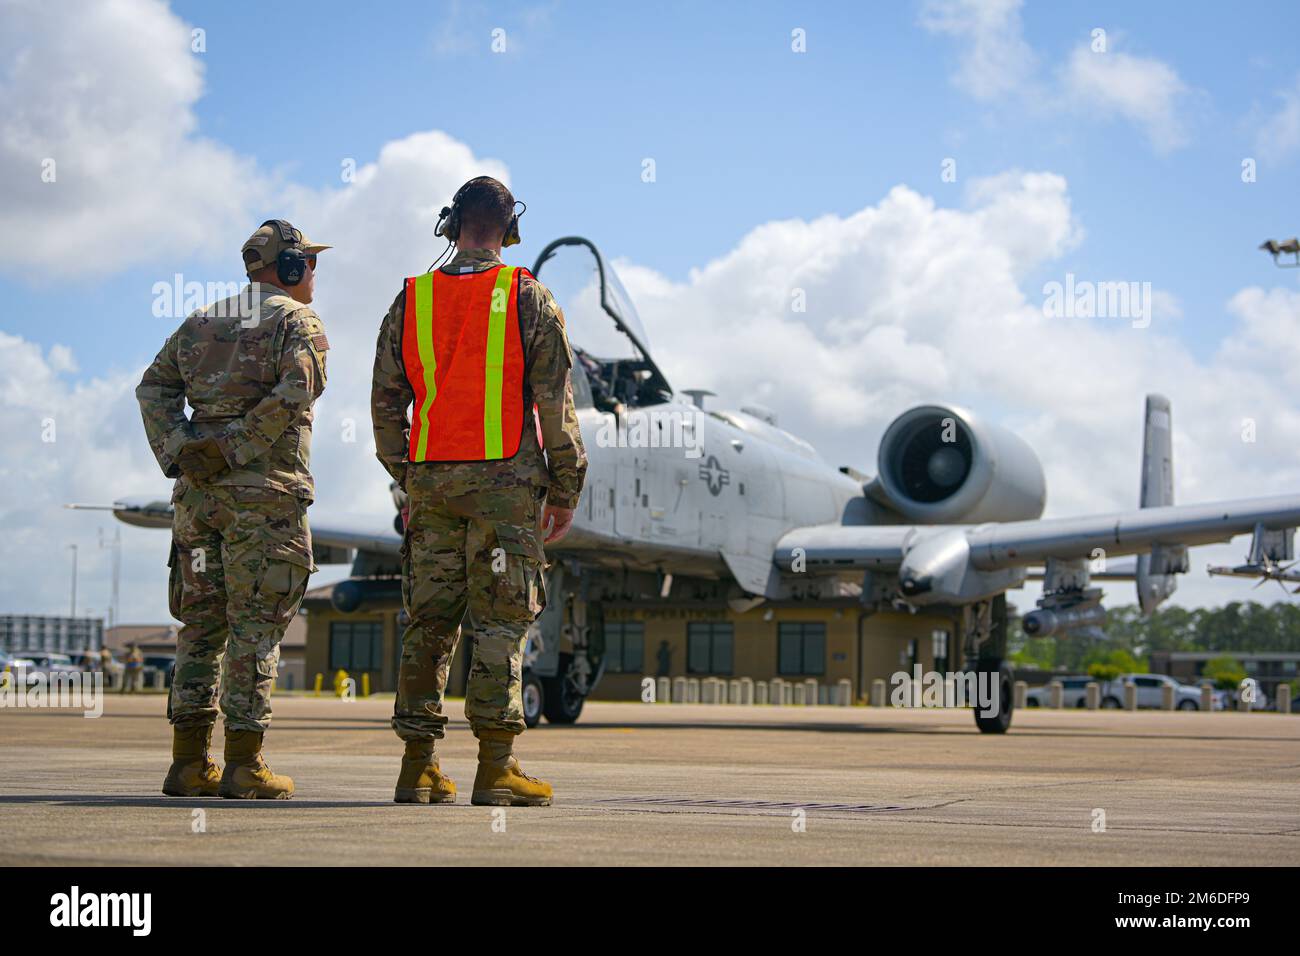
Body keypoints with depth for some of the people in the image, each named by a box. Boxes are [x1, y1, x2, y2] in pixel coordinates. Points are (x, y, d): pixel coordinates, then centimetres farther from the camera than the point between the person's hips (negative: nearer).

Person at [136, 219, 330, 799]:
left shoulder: (201, 323, 18)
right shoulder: (297, 322, -1)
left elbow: (154, 387, 9)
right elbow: (294, 394, -19)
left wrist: (177, 455, -1)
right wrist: (235, 449, -15)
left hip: (199, 491, 6)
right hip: (266, 491, -6)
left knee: (203, 622, 10)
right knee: (255, 625, -3)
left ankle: (190, 762, 9)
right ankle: (243, 766, -4)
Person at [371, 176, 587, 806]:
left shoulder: (410, 301, 8)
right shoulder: (528, 299, -1)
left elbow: (386, 402, 11)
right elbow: (556, 403, -4)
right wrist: (565, 489, 2)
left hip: (431, 478, 3)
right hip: (504, 478, -3)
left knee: (429, 621, 7)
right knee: (501, 622, -3)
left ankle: (418, 769, 7)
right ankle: (495, 770, -7)